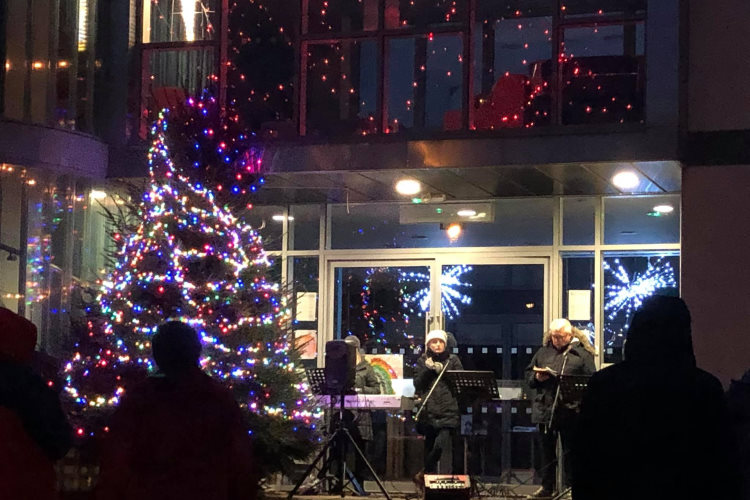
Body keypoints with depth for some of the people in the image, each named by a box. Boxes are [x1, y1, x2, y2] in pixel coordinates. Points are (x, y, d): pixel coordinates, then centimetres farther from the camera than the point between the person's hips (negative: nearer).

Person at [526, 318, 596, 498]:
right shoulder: (543, 351, 12)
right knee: (546, 449, 10)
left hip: (570, 411, -4)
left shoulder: (582, 353, 1)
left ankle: (570, 486, 11)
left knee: (570, 449, 3)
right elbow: (528, 374, 17)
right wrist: (537, 377, -4)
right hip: (545, 409, 4)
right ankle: (547, 486, 19)